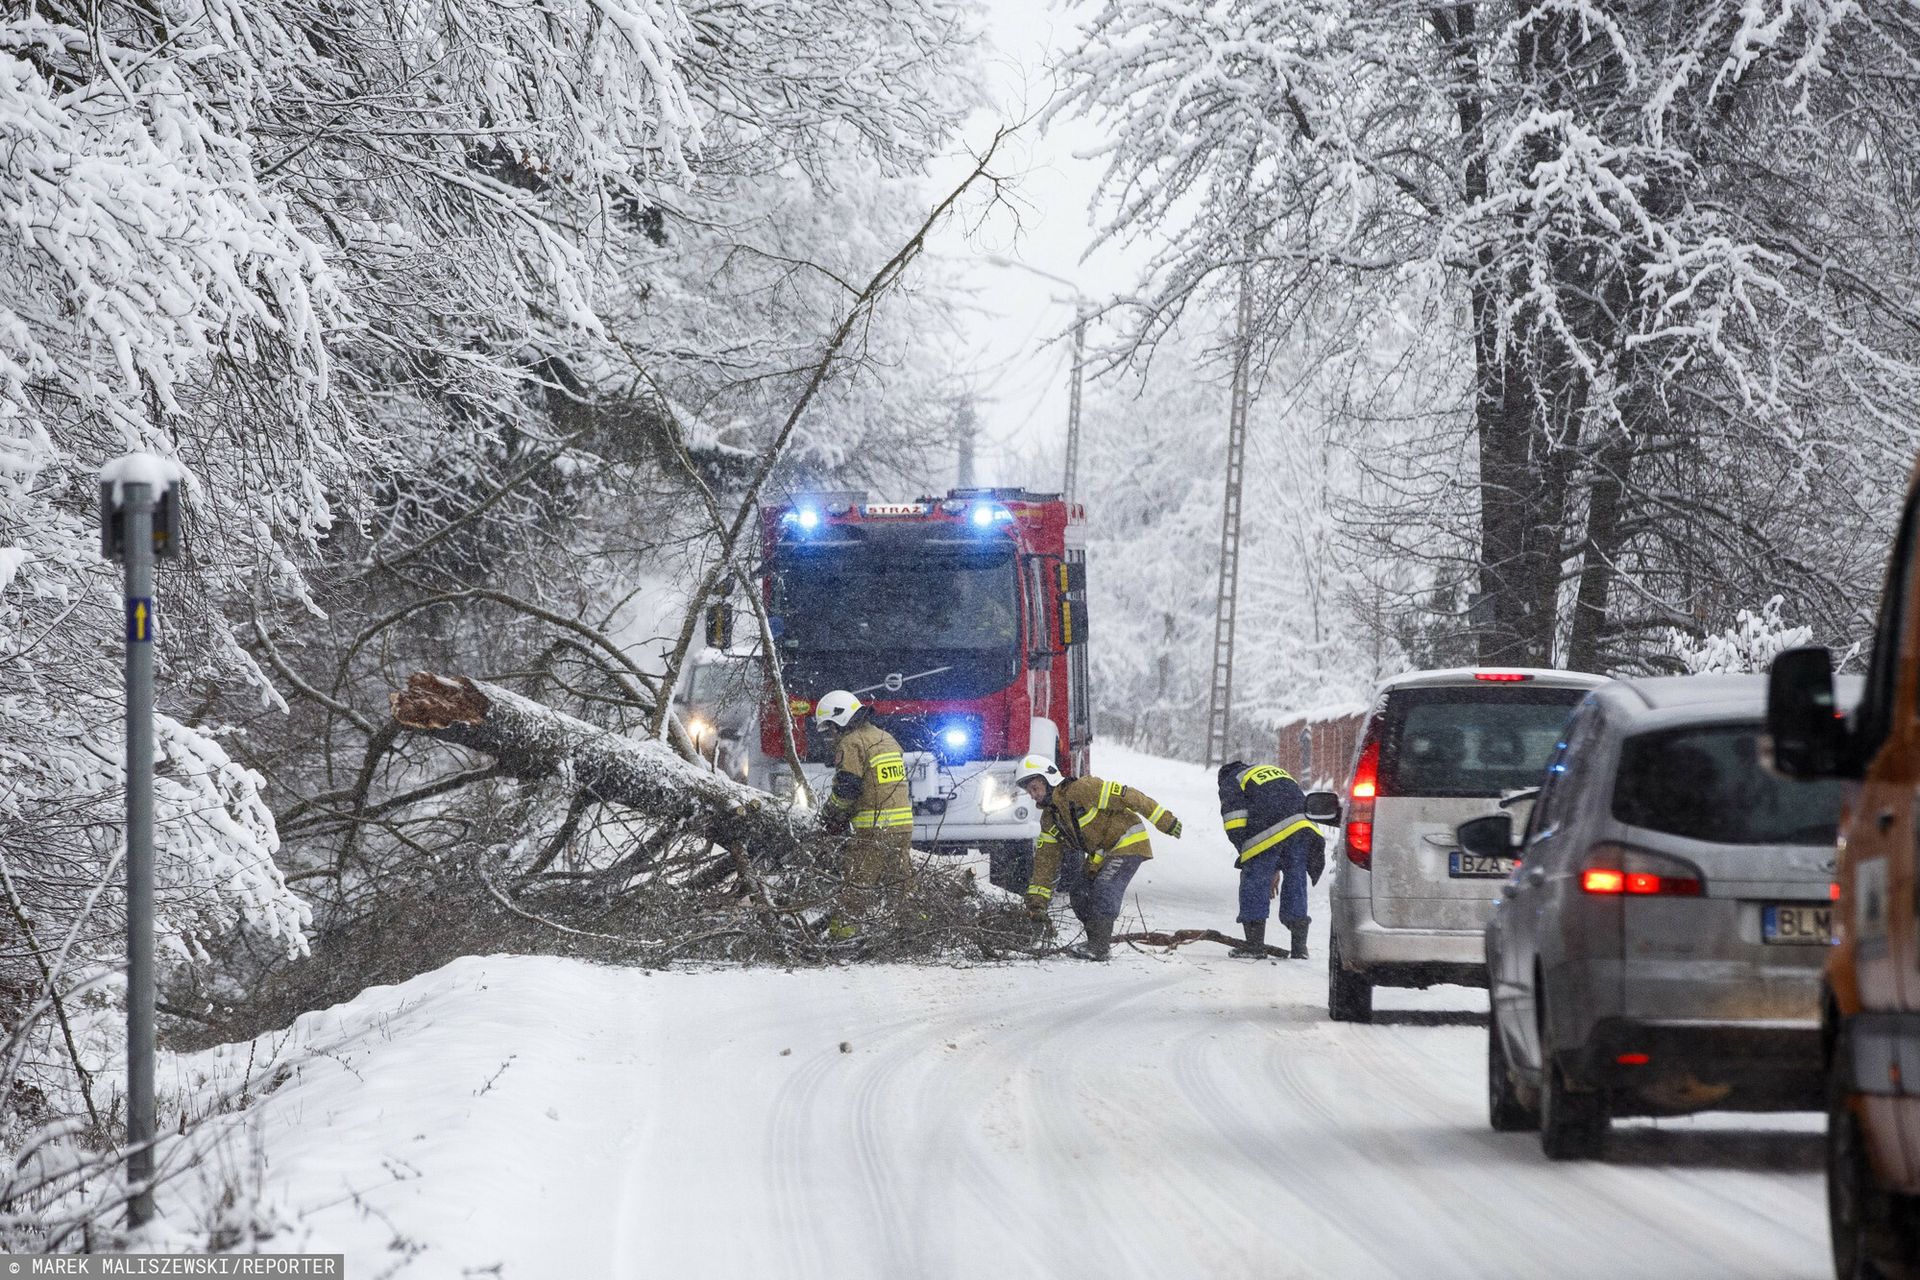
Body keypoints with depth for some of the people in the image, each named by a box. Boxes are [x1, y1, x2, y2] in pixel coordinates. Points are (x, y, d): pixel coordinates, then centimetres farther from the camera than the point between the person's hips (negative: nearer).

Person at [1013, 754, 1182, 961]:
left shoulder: (1082, 790, -22)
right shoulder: (1050, 819, 4)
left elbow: (1127, 797, -21)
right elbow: (1045, 862, 7)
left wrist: (1165, 821, -20)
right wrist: (1036, 902, -1)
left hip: (1129, 843, -9)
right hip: (1101, 854, 9)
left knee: (1105, 887, -23)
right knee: (1079, 892, 0)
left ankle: (1099, 945, -23)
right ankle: (1097, 942, 10)